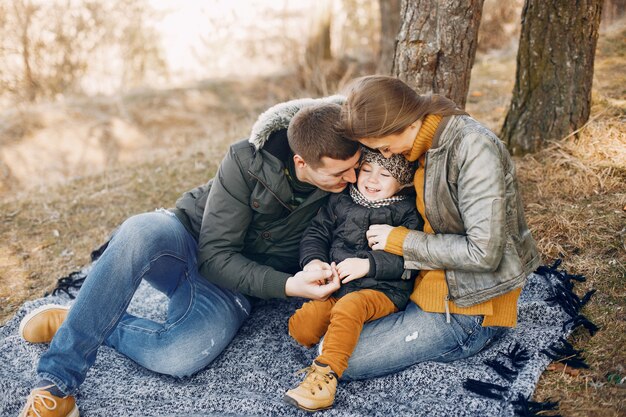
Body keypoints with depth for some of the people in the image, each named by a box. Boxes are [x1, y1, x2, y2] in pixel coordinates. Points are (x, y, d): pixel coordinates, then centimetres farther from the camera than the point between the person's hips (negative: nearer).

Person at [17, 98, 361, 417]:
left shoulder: (349, 177, -13)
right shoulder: (247, 162, -20)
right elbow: (215, 255, -17)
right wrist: (285, 285, -29)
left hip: (234, 287, 1)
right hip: (191, 243, -1)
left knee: (179, 357, -34)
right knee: (141, 232, -39)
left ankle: (85, 324, -5)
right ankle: (57, 379, -27)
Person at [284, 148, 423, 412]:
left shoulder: (407, 212, 4)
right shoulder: (340, 202, 16)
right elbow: (316, 234, 17)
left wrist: (367, 264, -18)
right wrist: (312, 260, -5)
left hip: (383, 290, -4)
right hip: (336, 288, 5)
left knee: (350, 306, -37)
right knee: (301, 324, -21)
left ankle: (326, 373, -35)